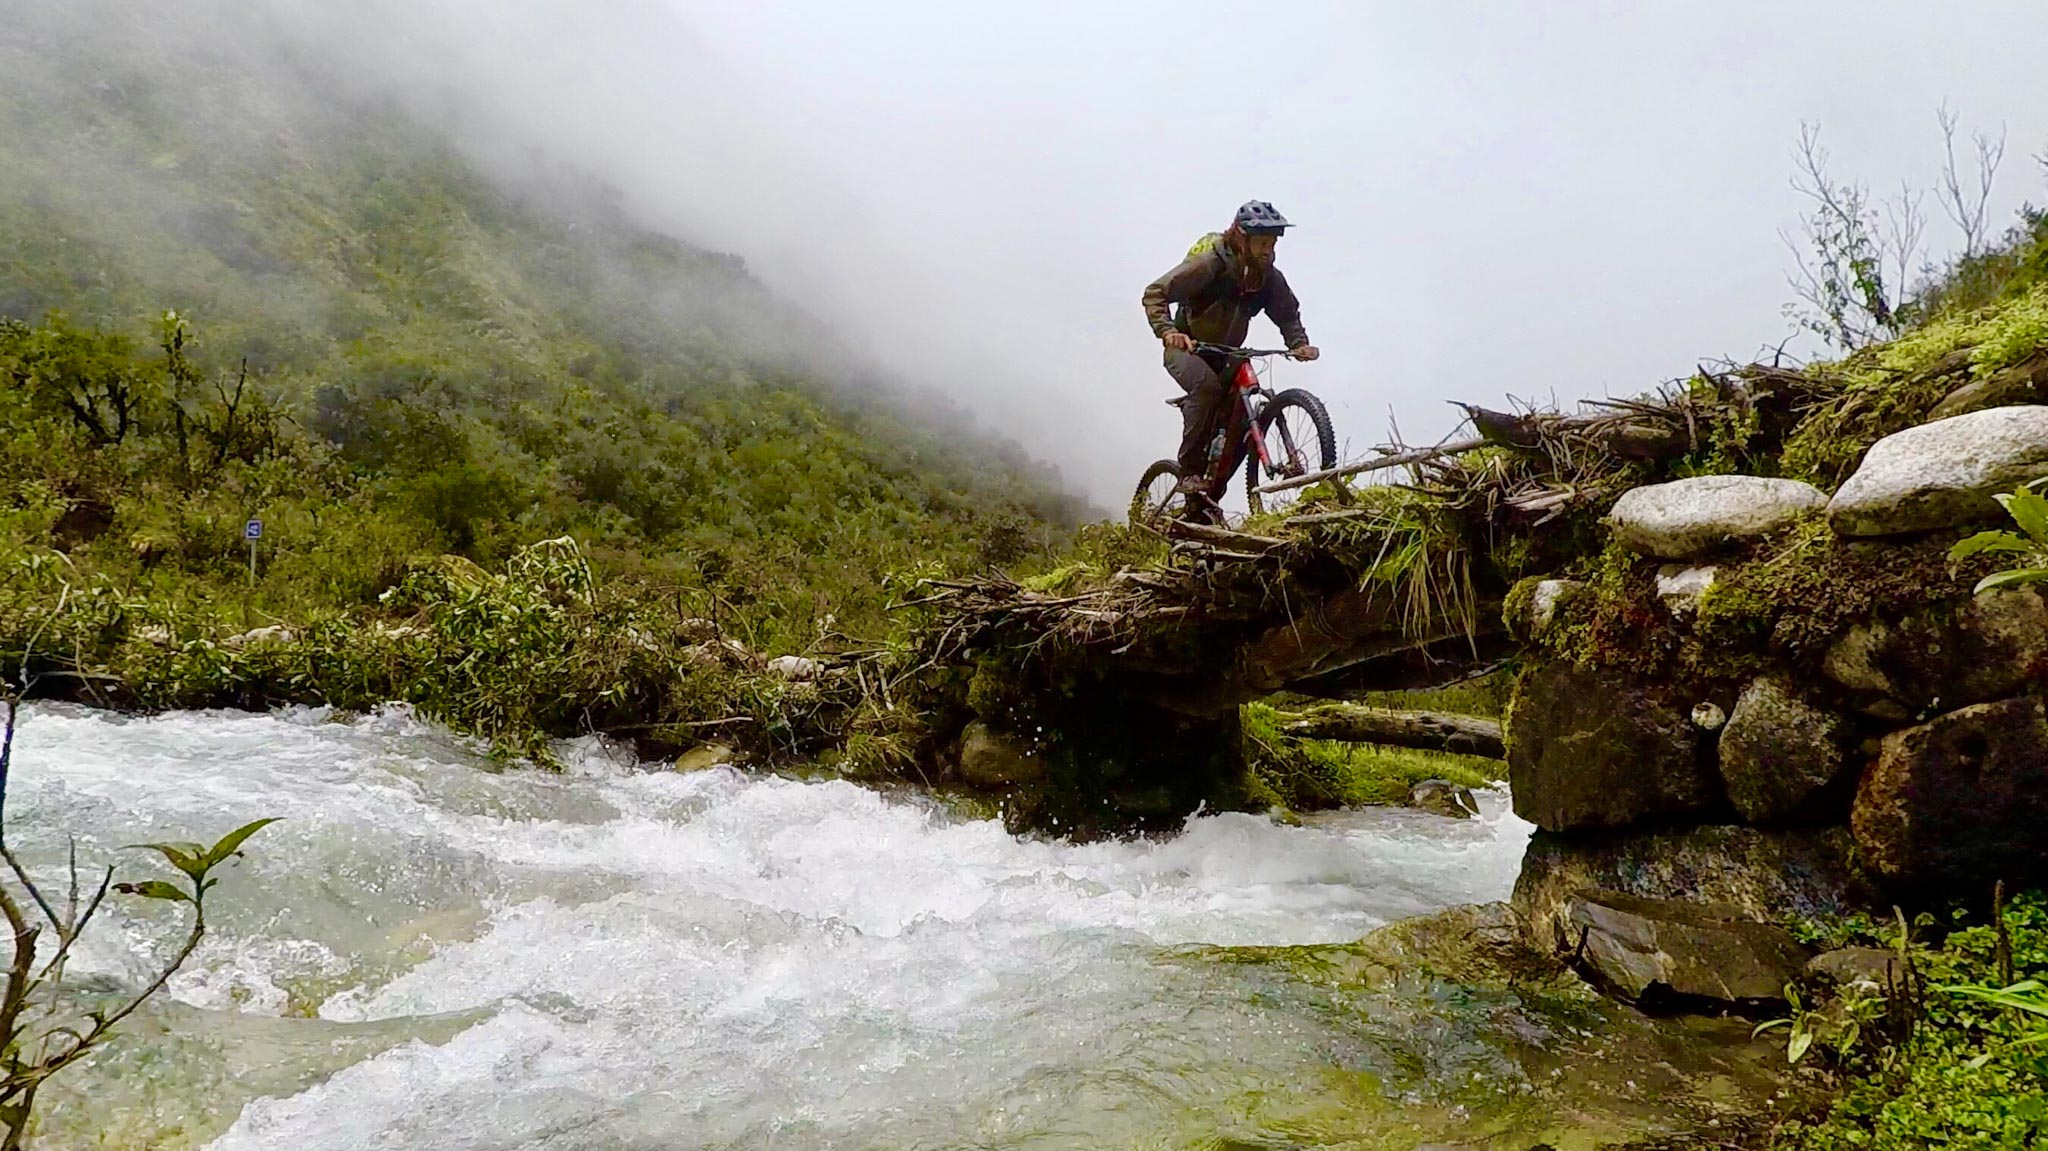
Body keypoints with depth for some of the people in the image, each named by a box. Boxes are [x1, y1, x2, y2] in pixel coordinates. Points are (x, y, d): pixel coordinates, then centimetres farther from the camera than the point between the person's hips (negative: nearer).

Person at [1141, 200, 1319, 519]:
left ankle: (1210, 494, 0)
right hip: (1185, 349, -5)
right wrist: (1167, 331, -40)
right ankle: (1190, 472, -27)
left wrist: (1299, 344, -13)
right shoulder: (1209, 264, -22)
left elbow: (1288, 314, 8)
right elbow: (1155, 293, -23)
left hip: (1225, 354, 5)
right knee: (1206, 385, -36)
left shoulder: (1269, 277, -7)